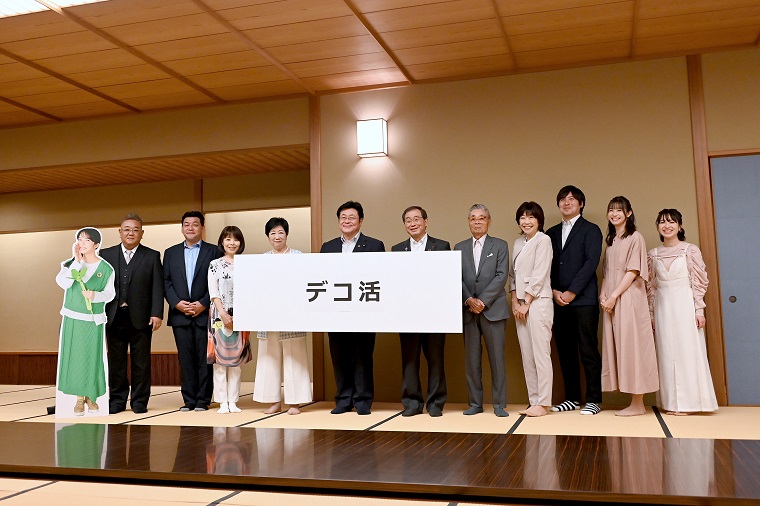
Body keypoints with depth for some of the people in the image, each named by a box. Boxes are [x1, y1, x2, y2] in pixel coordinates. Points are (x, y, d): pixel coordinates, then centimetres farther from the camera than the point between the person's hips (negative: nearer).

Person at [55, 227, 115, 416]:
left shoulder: (106, 269, -3)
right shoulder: (71, 264, 0)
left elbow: (110, 293, -1)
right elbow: (63, 283, -17)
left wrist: (95, 295, -20)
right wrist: (77, 261, -18)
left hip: (94, 320, -1)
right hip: (73, 318, 1)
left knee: (93, 357, 4)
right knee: (74, 356, 3)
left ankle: (91, 396, 21)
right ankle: (79, 397, 14)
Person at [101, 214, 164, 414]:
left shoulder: (152, 256, 5)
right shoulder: (106, 255, 9)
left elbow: (157, 287, 0)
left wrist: (157, 314, -9)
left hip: (141, 317, -1)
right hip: (114, 317, 2)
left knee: (141, 362, 4)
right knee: (116, 361, 8)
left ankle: (140, 402, 13)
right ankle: (117, 400, 18)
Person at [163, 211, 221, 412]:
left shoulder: (213, 252, 4)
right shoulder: (171, 253, 14)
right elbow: (166, 282, 8)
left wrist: (203, 304, -12)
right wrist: (177, 303, -6)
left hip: (204, 314, -2)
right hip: (180, 314, 3)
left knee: (204, 358, 0)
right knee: (185, 359, 5)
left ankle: (203, 400, 8)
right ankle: (189, 400, 12)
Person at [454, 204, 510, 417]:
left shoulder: (500, 246, 6)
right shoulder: (460, 248, 13)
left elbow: (501, 276, -4)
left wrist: (483, 300, -13)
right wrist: (469, 300, -10)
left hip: (493, 309, -2)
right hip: (468, 311, 2)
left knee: (497, 358, 0)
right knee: (471, 359, 5)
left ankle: (499, 404, 7)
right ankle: (475, 403, 13)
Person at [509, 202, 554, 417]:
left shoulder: (543, 240, -5)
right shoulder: (518, 243, 17)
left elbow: (539, 275, -11)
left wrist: (526, 303, -10)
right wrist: (515, 301, 3)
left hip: (538, 302, -7)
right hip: (520, 303, 7)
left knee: (541, 354, -7)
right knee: (527, 355, 8)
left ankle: (542, 404, -2)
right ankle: (534, 401, 14)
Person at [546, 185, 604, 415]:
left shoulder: (591, 230, 3)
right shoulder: (551, 233, 17)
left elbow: (591, 262, -8)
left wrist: (571, 292, -12)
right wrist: (554, 291, -3)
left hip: (583, 300, -5)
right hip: (558, 300, 5)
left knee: (588, 351, -3)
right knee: (565, 351, 7)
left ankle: (593, 399, 5)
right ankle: (572, 398, 15)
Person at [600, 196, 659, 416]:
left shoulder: (635, 238, -3)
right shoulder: (610, 241, 19)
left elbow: (633, 272, -10)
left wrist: (614, 296, -15)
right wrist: (603, 295, 2)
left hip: (628, 298, -7)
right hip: (611, 301, 7)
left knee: (631, 345, -7)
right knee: (616, 347, 4)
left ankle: (637, 404, -2)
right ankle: (633, 402, 10)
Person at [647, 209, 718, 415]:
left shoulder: (691, 250, -1)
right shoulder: (653, 254, 9)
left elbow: (700, 282, -3)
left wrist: (699, 310, -8)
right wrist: (651, 313, 8)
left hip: (685, 305, -3)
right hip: (663, 307, 4)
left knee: (687, 351, -2)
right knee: (666, 353, 5)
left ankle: (687, 402, 5)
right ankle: (671, 403, 11)